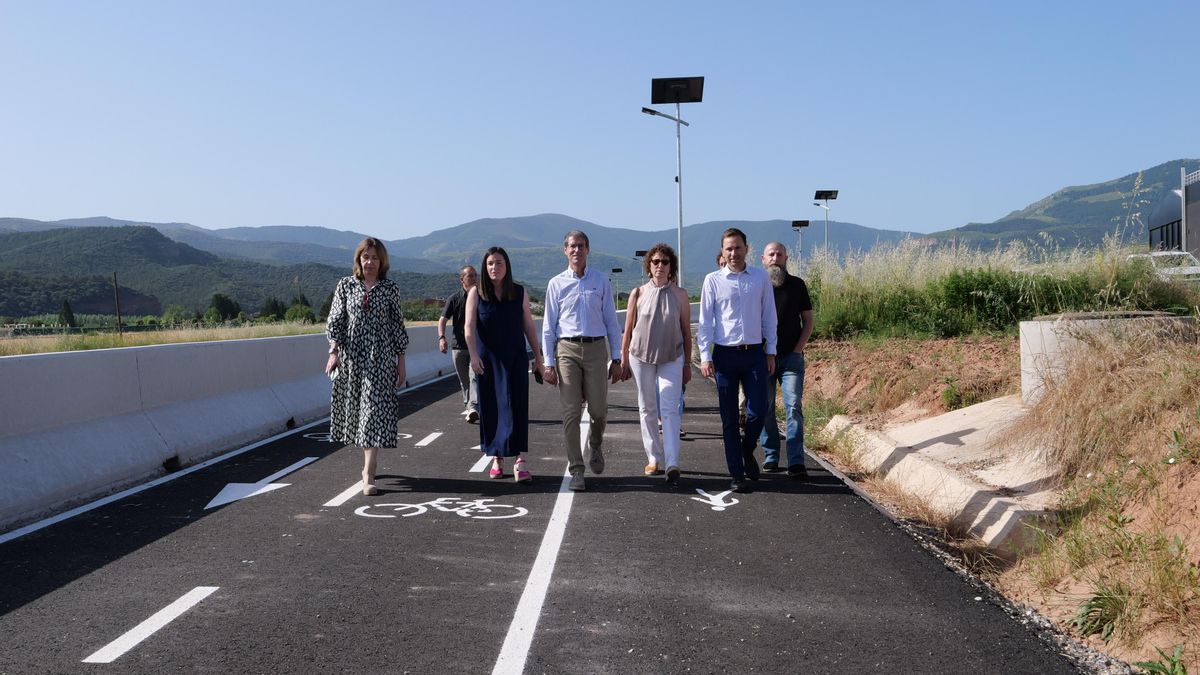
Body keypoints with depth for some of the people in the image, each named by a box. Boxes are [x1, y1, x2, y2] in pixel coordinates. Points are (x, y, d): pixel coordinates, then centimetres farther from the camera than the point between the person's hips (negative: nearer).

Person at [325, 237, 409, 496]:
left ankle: (368, 474, -10)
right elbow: (335, 321, 3)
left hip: (380, 358, -2)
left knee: (375, 410, -9)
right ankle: (368, 462, 30)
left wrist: (401, 363, 4)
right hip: (351, 356, 2)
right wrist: (334, 352, -9)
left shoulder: (390, 289, 3)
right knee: (354, 409, 10)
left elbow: (398, 326, 5)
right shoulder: (346, 285, 5)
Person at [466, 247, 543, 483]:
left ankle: (519, 459, -9)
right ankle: (496, 457, 18)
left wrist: (537, 356, 8)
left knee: (516, 406, -6)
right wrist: (473, 355, -19)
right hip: (487, 360, 0)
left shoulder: (520, 293, 3)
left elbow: (528, 326, 7)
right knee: (490, 407, 6)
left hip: (515, 358, 0)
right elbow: (470, 327, -7)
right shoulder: (476, 293, 0)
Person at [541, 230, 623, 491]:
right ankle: (576, 470, 3)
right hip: (567, 350, 0)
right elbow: (549, 326, 7)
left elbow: (612, 322, 9)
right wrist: (548, 363, 0)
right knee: (571, 412, -3)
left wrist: (616, 359, 4)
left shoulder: (601, 282, 8)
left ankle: (595, 444, 33)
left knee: (598, 410, 0)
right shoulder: (556, 284, 7)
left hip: (596, 349, 1)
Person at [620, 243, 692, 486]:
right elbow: (628, 329, 6)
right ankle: (654, 459, 19)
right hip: (641, 357, 1)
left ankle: (672, 464, -14)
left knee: (669, 410, -10)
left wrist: (688, 363, 6)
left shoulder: (680, 294, 2)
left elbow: (686, 331, 6)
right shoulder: (638, 293, 1)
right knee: (647, 409, 8)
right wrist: (624, 361, 6)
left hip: (672, 359, -1)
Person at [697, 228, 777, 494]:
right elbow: (705, 320, 1)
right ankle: (737, 474, 12)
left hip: (755, 353, 1)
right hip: (725, 354, -1)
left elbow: (769, 316, 9)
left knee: (758, 411, -3)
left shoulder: (761, 278, 5)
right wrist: (705, 356, -5)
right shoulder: (713, 280, 0)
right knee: (729, 418, 3)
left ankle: (747, 451, 27)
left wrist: (770, 351, 7)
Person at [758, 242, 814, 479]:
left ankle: (796, 462, -8)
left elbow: (808, 321, 10)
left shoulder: (797, 285, 7)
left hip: (791, 356, 0)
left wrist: (798, 349, -2)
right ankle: (770, 457, 14)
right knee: (765, 409, 4)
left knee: (794, 407, -7)